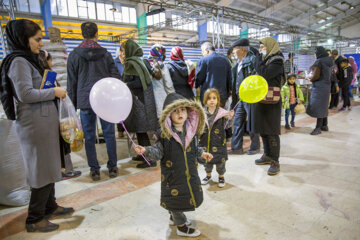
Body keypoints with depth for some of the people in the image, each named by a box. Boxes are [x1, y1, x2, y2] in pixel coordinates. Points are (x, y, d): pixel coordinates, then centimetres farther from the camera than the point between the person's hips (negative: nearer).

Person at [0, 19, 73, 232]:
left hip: (45, 121, 10)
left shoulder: (28, 60, 16)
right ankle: (34, 219, 15)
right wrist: (54, 92, -12)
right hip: (35, 125, -10)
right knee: (43, 170, -1)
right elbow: (25, 94, -21)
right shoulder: (18, 61, -13)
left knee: (49, 166, 17)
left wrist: (54, 91, 8)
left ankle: (50, 207, 33)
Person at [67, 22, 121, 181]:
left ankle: (94, 170, 15)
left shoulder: (74, 55, 3)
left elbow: (72, 83, 4)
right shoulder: (105, 54, 4)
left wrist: (74, 103, 11)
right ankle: (112, 167, 16)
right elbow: (115, 77, 3)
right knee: (109, 134, 8)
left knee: (89, 137, 8)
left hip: (85, 101, 0)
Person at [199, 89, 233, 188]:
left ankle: (221, 177, 31)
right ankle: (208, 175, 39)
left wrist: (230, 117, -29)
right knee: (207, 159, 16)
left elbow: (226, 125, -13)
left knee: (220, 160, 8)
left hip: (219, 142, -2)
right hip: (206, 141, 2)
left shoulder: (222, 112, -8)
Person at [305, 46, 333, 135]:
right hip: (327, 85, 9)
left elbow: (316, 76, -18)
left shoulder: (319, 61, -15)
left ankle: (318, 128, -3)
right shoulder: (329, 61, 11)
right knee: (323, 106, 16)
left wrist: (310, 79, 0)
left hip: (319, 87, -9)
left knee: (318, 107, -6)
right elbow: (326, 74, 16)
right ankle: (324, 126, 25)